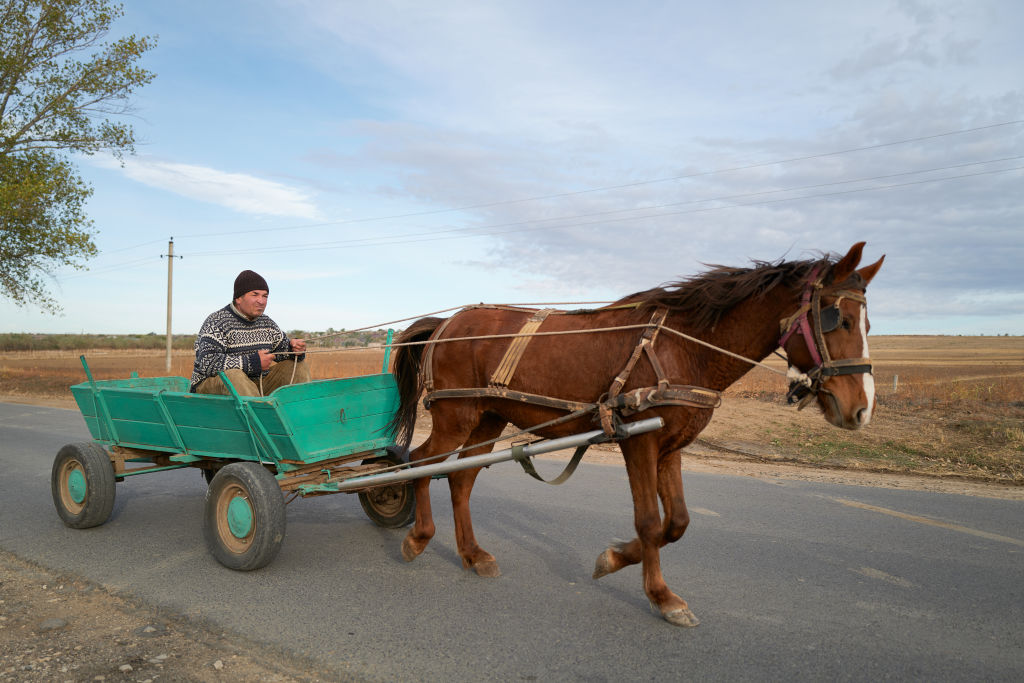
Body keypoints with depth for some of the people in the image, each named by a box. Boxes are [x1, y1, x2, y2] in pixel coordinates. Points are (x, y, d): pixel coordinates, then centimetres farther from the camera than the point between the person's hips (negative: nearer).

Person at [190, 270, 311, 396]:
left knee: (300, 365, 1)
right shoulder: (217, 323, -14)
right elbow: (207, 363, -26)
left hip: (256, 386, 7)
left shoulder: (267, 324, 7)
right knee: (233, 374, -38)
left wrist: (294, 349, -9)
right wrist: (253, 362, -27)